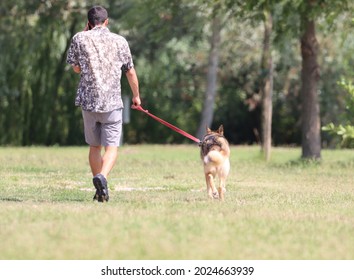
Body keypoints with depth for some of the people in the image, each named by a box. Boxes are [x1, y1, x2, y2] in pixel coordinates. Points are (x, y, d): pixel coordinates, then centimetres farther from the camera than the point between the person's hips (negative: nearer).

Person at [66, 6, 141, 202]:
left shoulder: (80, 39, 0)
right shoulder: (120, 41, 3)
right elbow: (130, 72, 11)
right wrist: (136, 96, 26)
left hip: (88, 100, 1)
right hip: (112, 102, -1)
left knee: (94, 146, 14)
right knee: (112, 147, -1)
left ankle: (100, 190, 17)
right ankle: (102, 177, -28)